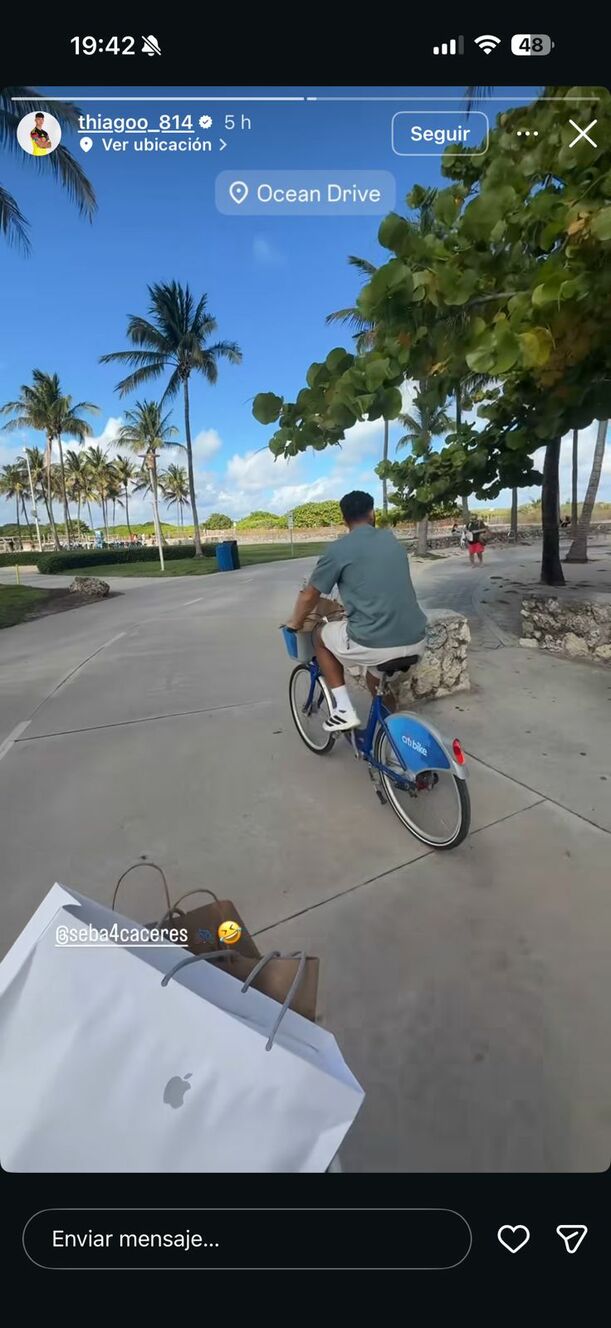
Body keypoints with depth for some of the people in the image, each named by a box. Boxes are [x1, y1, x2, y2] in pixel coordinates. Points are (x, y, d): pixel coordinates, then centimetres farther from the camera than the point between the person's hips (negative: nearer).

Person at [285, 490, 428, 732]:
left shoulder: (339, 549, -2)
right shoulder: (391, 540, 16)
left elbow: (309, 596, 6)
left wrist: (295, 623, 25)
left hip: (374, 645, -6)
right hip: (416, 642, 6)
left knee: (321, 634, 21)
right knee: (375, 675, 35)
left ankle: (344, 711, 16)